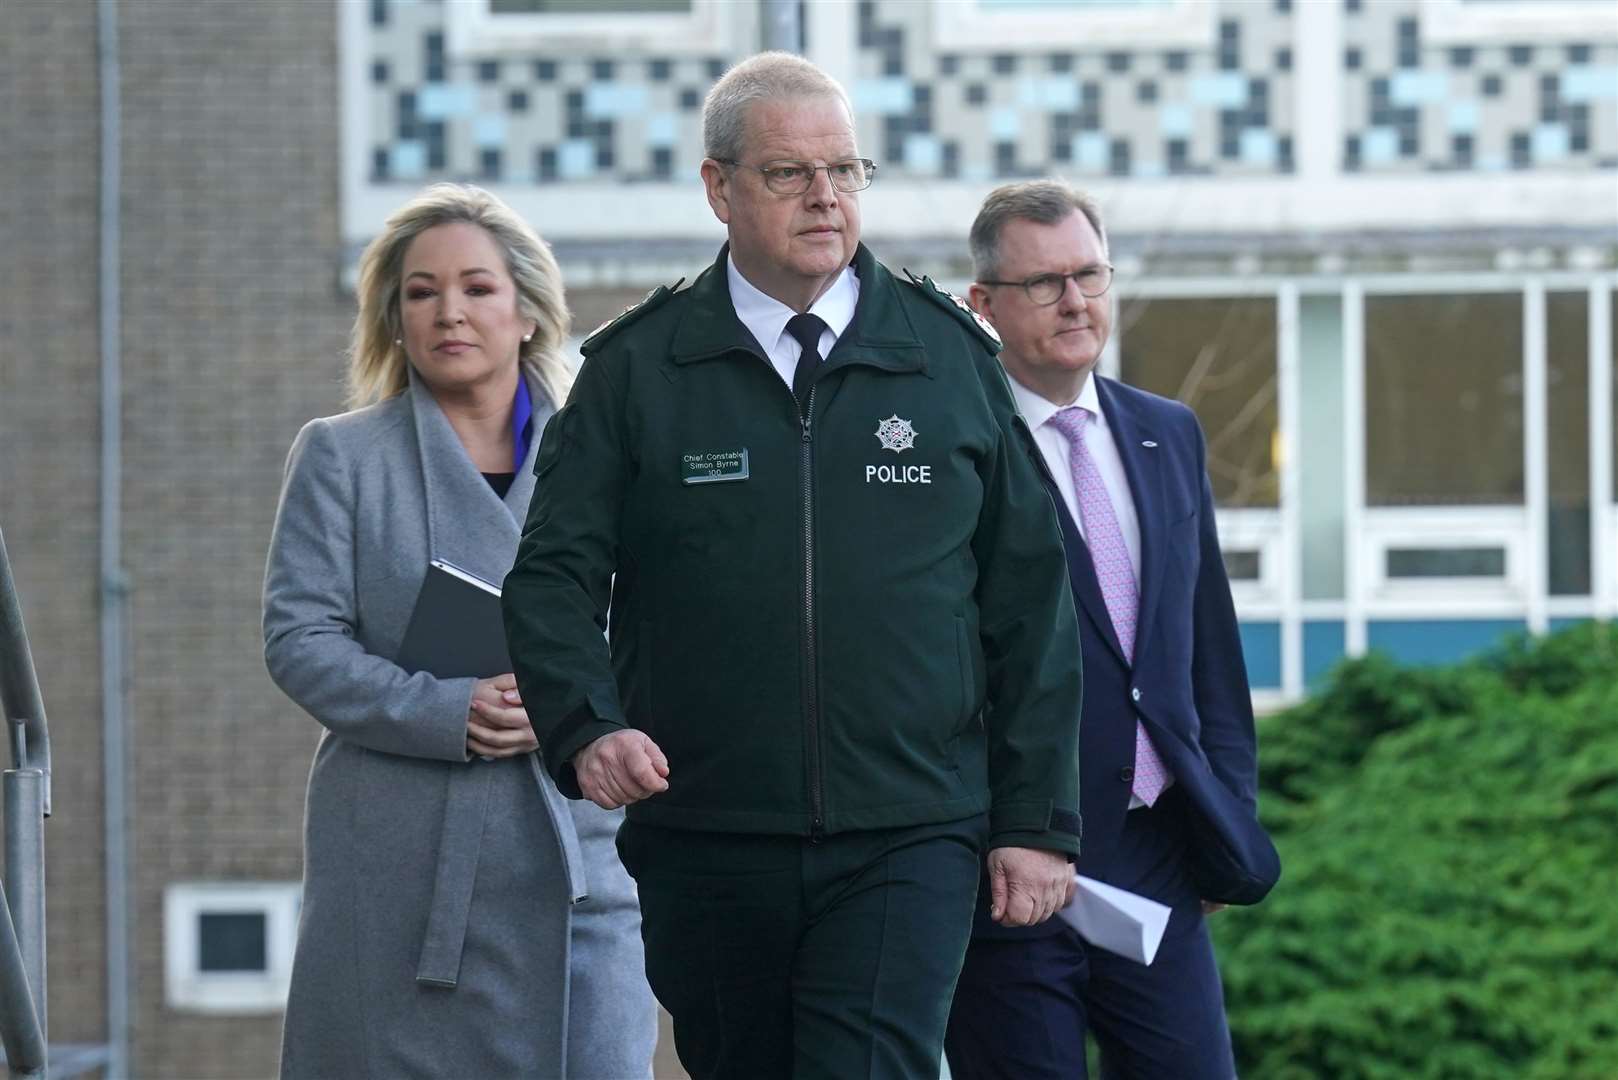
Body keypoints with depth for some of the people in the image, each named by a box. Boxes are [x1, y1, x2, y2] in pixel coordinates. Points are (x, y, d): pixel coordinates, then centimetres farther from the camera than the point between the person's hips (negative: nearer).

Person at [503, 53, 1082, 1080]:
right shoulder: (635, 370, 4)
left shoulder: (951, 359, 7)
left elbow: (1032, 602, 8)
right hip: (703, 847, 1)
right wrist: (586, 724, -19)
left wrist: (1037, 821, 4)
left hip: (906, 841, -1)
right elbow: (553, 575, 1)